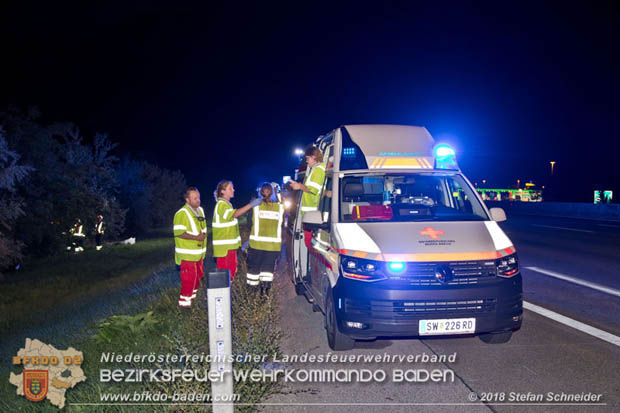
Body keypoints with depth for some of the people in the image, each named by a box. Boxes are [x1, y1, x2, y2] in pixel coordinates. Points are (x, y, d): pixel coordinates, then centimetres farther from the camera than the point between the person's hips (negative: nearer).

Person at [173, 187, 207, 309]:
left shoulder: (200, 210, 9)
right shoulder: (181, 214, -18)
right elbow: (178, 233, -23)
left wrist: (203, 235, 6)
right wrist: (196, 237, -23)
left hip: (199, 252, 8)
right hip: (187, 253, -8)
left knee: (198, 275, 17)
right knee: (188, 277, -6)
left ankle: (192, 295, 34)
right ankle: (184, 301, 6)